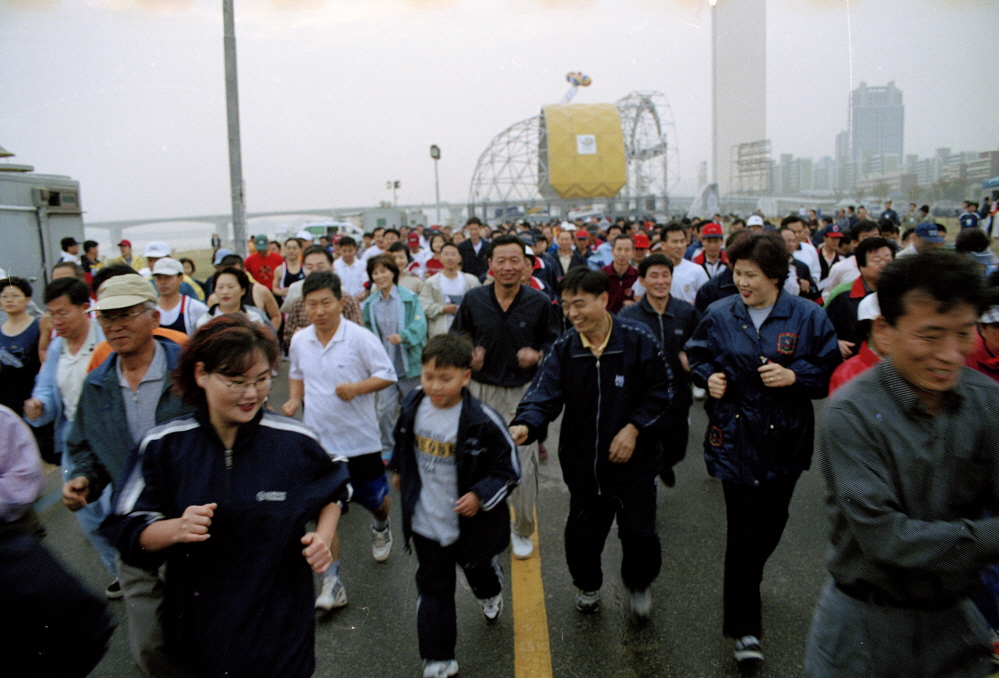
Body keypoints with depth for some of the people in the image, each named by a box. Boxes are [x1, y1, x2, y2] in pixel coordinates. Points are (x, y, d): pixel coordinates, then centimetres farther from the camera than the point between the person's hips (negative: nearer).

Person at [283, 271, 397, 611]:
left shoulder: (360, 338, -15)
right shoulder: (299, 340, 0)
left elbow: (387, 375, -10)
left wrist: (357, 388, -26)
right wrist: (294, 400, -1)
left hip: (360, 438, -2)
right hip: (318, 440, 3)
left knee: (374, 499, 14)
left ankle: (380, 528, 52)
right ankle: (332, 583, 10)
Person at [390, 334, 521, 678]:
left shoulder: (483, 421, -26)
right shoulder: (413, 407, -11)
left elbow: (509, 468, -17)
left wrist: (481, 496, -28)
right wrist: (399, 471, 24)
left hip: (470, 521, -2)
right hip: (426, 521, 2)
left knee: (477, 569, 26)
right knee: (433, 589, 10)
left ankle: (490, 594, 63)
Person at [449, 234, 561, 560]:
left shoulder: (539, 303, -7)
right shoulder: (473, 299, -3)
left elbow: (555, 341, 4)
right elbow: (457, 336, 11)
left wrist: (538, 355, -16)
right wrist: (469, 355, -10)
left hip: (523, 392, -2)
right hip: (480, 390, 2)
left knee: (524, 465, 1)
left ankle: (523, 531, 25)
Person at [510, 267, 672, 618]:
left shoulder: (638, 339, -11)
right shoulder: (563, 349, -5)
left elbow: (660, 390, -3)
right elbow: (545, 394, -14)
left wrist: (634, 427, -13)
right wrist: (525, 425, -34)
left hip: (634, 459, -2)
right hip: (583, 459, 2)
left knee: (639, 533, 3)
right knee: (582, 534, 12)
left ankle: (638, 584, 36)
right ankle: (587, 586, 43)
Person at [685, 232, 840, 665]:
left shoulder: (808, 317, -5)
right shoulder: (719, 314, -1)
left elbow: (830, 371, -1)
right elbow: (696, 357, 12)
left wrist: (794, 376, -18)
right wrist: (709, 377, -9)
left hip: (785, 439, 1)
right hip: (736, 438, -1)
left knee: (772, 521, 15)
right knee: (743, 528, -4)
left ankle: (748, 579, 47)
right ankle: (744, 627, 6)